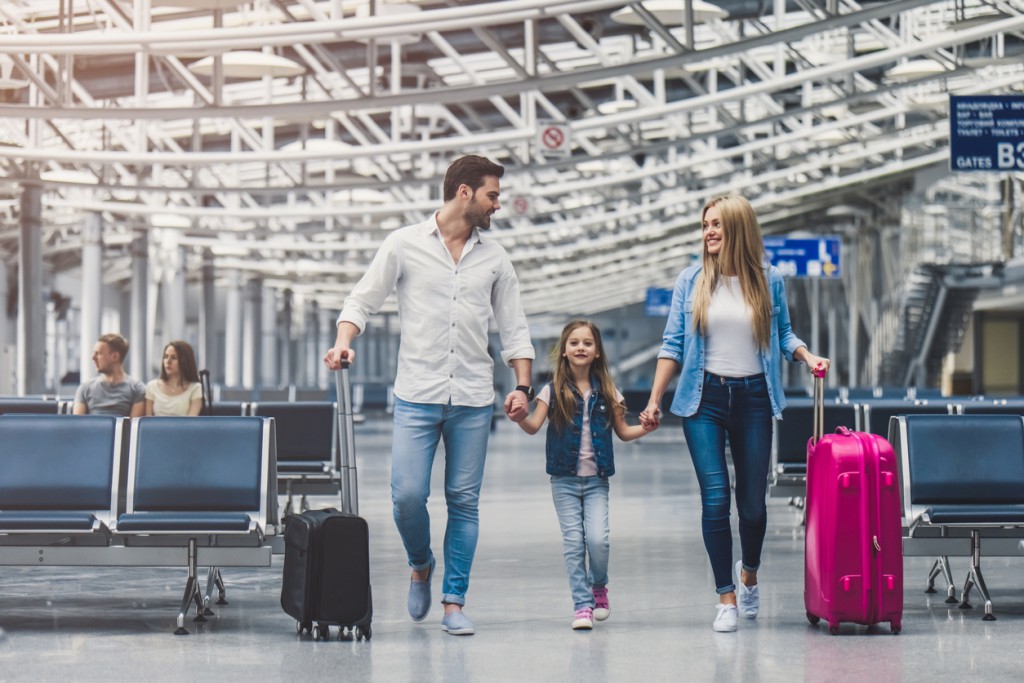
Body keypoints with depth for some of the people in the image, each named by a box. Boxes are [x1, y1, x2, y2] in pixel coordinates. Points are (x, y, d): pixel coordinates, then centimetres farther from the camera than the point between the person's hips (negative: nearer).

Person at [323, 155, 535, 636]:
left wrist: (522, 385, 1)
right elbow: (363, 300, 4)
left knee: (464, 501, 2)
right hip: (417, 396, -2)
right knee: (407, 494, -10)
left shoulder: (494, 258, 11)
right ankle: (421, 566, 20)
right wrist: (343, 342, -15)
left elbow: (513, 327, 13)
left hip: (473, 399, 2)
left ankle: (454, 603, 9)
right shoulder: (405, 245, 3)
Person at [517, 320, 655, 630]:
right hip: (564, 479, 0)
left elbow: (623, 431, 11)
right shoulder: (553, 391, 0)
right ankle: (582, 604, 5)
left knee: (597, 538, -12)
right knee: (573, 540, -4)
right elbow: (534, 426, -8)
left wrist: (645, 428, -7)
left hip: (596, 479, 0)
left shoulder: (607, 392, 4)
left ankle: (599, 586, 16)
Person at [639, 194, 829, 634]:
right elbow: (673, 344, 6)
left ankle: (749, 572, 35)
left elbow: (783, 334, 16)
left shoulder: (769, 281, 4)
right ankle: (726, 598, 2)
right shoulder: (692, 281, 3)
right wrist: (654, 400, 1)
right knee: (715, 498, -8)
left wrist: (807, 356, -3)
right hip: (704, 398, -1)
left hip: (753, 398, 1)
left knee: (752, 501, 4)